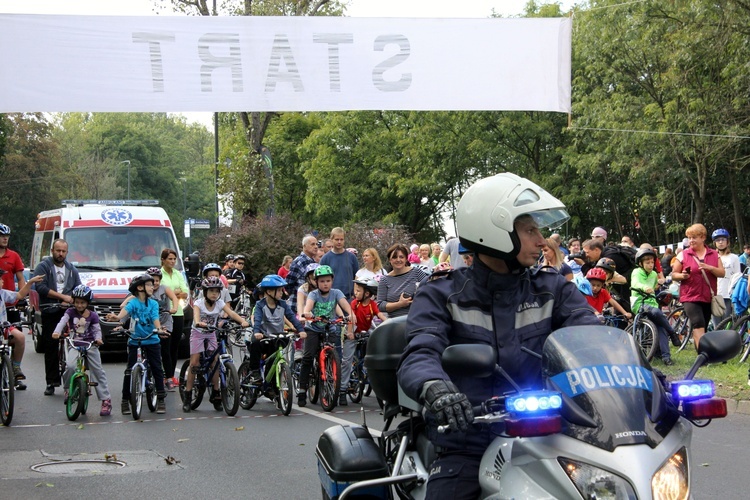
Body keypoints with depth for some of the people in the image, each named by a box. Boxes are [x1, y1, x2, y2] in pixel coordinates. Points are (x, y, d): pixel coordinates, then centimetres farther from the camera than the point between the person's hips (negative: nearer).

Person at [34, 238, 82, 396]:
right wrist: (63, 296, -12)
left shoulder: (72, 269, 18)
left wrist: (69, 301, -7)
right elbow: (41, 288, -10)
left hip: (68, 312, 2)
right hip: (49, 313, -2)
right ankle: (51, 382, 2)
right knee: (50, 347, -2)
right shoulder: (44, 267, 4)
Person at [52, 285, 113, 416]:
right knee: (70, 366, -28)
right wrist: (57, 332, -32)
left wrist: (98, 339, -20)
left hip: (91, 345, 1)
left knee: (99, 372, -1)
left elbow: (97, 330, 3)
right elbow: (62, 322, -12)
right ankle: (67, 388, -1)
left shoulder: (93, 315, 3)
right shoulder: (70, 312, 2)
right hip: (75, 345, -1)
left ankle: (106, 400, 3)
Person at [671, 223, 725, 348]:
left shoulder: (714, 254, 9)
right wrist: (682, 276, -17)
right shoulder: (683, 255, 3)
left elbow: (722, 273, 4)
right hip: (690, 297, -3)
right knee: (698, 325, -21)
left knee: (702, 328, 11)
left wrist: (710, 268, -15)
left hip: (708, 297, 3)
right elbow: (674, 274, 5)